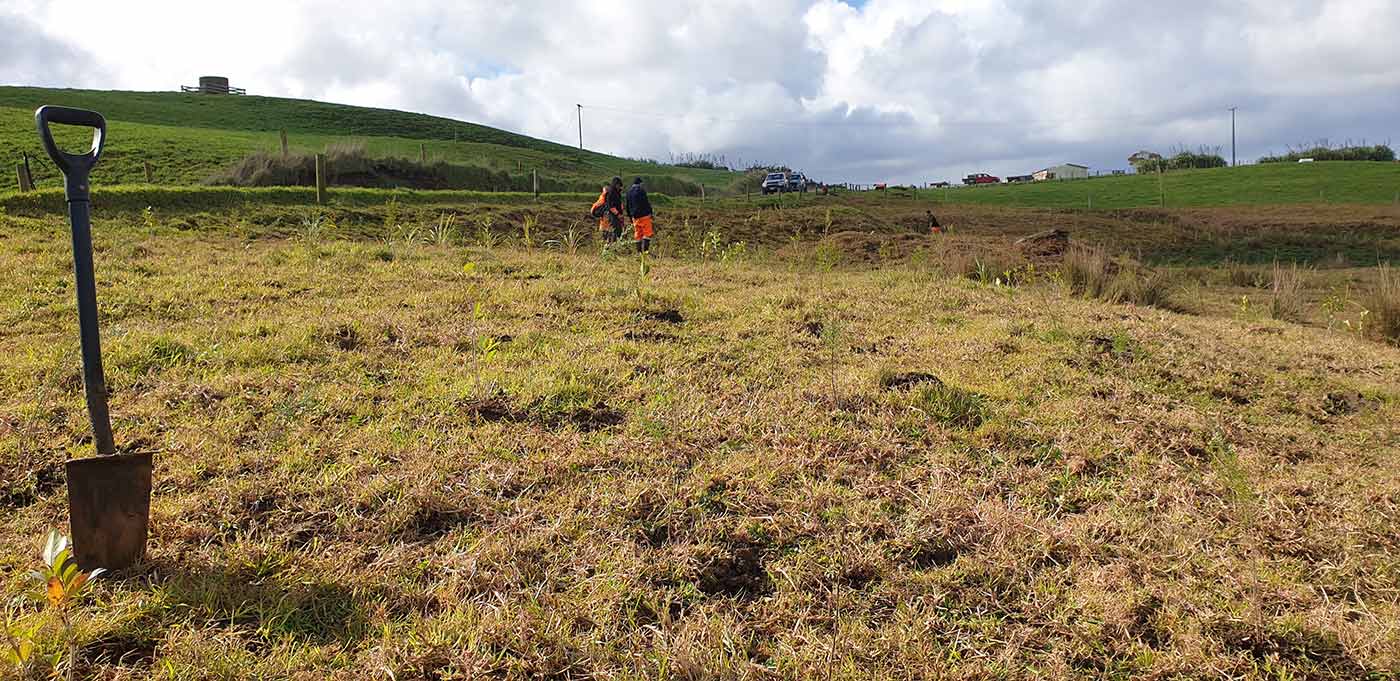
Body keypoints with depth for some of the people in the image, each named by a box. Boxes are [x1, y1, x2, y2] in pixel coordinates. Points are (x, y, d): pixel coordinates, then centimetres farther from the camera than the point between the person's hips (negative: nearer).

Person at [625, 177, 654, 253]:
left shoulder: (628, 192, 11)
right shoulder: (641, 191, -8)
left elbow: (627, 206, 17)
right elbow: (646, 204, -11)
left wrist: (630, 217, 23)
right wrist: (650, 213, -4)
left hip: (635, 216, 6)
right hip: (644, 215, -6)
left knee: (638, 234, 10)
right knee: (647, 233, -2)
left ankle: (639, 251, 9)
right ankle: (645, 249, -14)